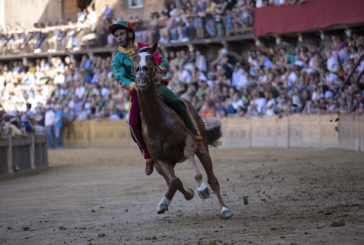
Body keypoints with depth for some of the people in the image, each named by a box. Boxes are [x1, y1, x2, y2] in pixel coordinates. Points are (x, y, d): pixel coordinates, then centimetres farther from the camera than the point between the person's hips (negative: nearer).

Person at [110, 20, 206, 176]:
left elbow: (162, 62, 9)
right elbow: (121, 79, -8)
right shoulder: (117, 59, 6)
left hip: (156, 86, 0)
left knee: (177, 103, -28)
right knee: (134, 123, -25)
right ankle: (148, 157, -8)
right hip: (137, 92, 0)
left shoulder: (145, 48, 11)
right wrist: (135, 86, -29)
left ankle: (196, 137, -18)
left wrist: (159, 71, -15)